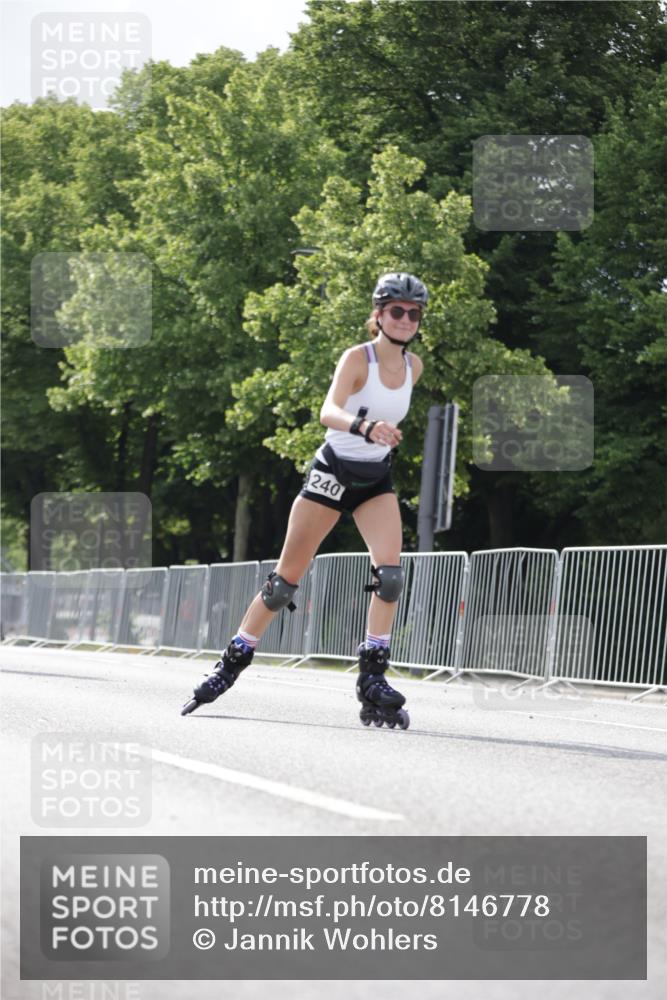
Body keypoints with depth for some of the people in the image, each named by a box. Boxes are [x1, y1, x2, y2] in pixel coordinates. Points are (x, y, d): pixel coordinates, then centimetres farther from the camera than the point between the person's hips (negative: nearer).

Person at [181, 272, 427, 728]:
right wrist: (365, 427, -55)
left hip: (377, 479, 4)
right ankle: (230, 665, 12)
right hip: (334, 472, -4)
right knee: (287, 577, 0)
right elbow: (329, 411, -37)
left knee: (391, 573, -18)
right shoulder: (357, 358, -19)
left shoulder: (413, 366, -1)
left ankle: (373, 679, -15)